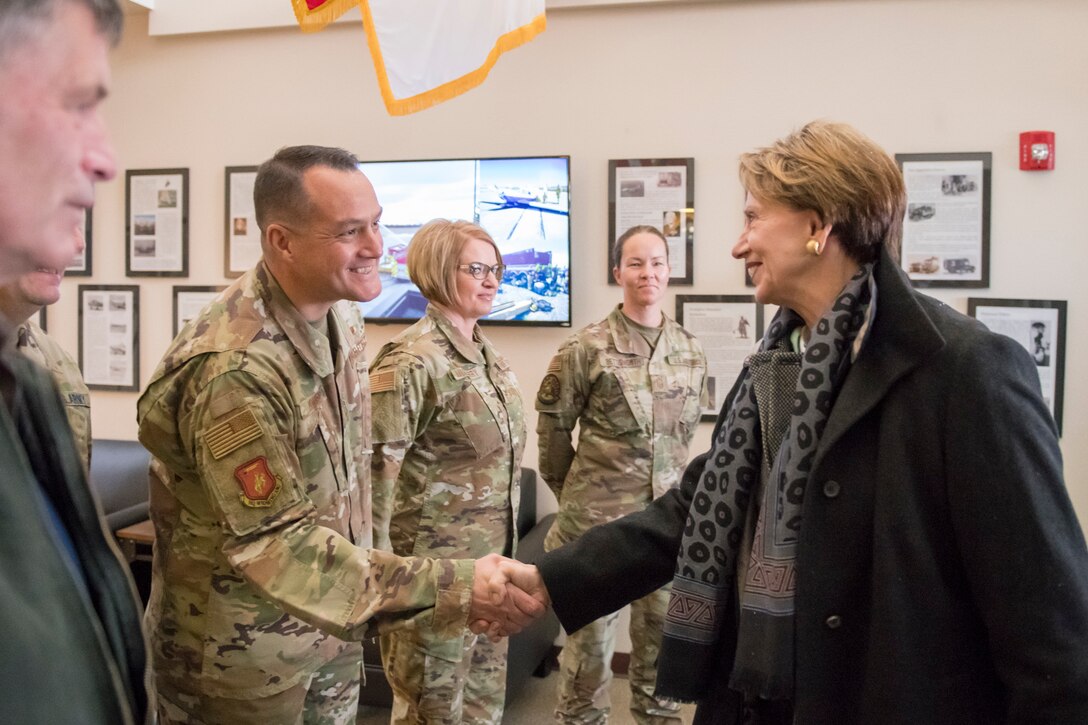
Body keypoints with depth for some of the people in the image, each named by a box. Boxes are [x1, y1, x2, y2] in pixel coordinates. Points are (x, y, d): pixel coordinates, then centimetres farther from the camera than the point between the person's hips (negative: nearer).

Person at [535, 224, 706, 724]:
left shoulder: (690, 351, 5)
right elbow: (553, 426, -2)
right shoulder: (586, 348, -9)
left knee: (663, 629, 16)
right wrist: (571, 489, 6)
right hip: (599, 513, -4)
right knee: (591, 632, 7)